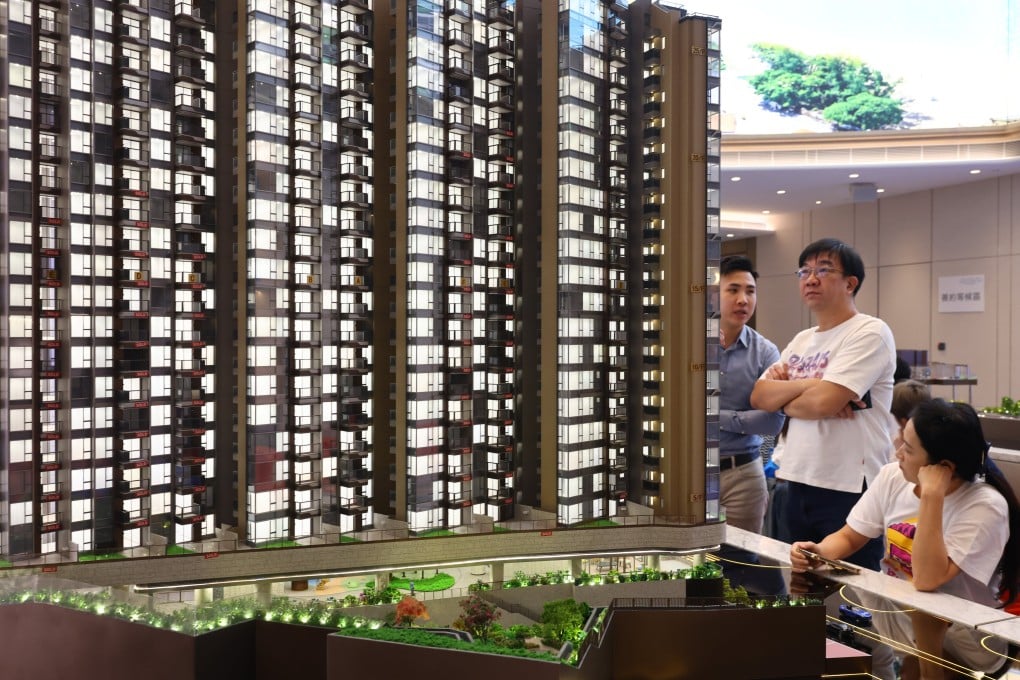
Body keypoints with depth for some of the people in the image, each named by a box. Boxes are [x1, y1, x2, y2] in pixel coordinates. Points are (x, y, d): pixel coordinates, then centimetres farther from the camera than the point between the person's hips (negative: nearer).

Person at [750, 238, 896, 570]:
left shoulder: (870, 332, -11)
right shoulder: (802, 339, 14)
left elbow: (823, 402, -22)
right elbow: (759, 396, 3)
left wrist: (784, 399, -3)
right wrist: (809, 384, -12)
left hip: (849, 488, -8)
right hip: (798, 484, 8)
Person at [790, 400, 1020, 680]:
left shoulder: (985, 507, -23)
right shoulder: (892, 477, -6)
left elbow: (927, 581, -33)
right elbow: (848, 537, 1)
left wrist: (932, 495, -36)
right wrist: (817, 552, -21)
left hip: (965, 633, -5)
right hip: (899, 617, 5)